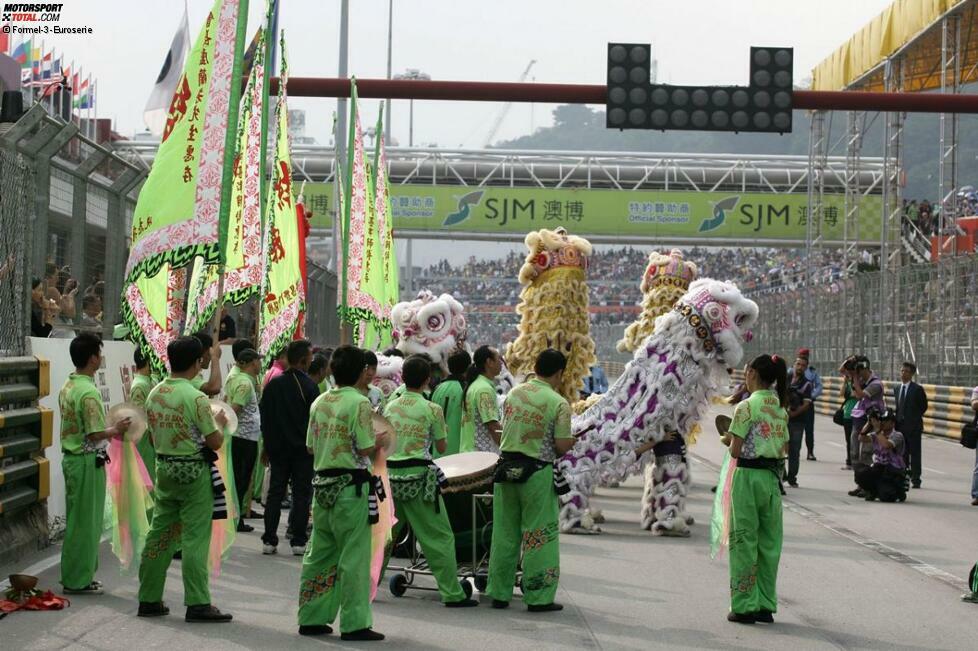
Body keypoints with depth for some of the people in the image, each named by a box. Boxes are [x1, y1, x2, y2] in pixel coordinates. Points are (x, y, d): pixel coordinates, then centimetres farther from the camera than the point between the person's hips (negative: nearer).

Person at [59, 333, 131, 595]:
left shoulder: (67, 387, 9)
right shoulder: (88, 392, -20)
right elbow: (95, 434, -23)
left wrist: (110, 430, 15)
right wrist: (116, 429, -6)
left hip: (70, 456, 9)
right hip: (87, 460, -9)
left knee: (77, 520, 15)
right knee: (86, 522, -1)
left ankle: (76, 575, 21)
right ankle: (78, 580, 4)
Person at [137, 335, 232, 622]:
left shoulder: (154, 394, 4)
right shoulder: (196, 398, -17)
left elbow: (155, 435, 13)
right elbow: (215, 442, -13)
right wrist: (220, 424, 6)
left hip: (164, 468, 7)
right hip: (193, 472, -6)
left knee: (159, 534, 12)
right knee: (195, 539, -2)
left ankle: (149, 599, 17)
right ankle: (197, 604, -1)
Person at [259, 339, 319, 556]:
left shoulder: (273, 385, 2)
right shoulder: (309, 386, -12)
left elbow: (264, 417, 7)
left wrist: (267, 445, 15)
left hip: (278, 448, 4)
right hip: (303, 449, -4)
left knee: (275, 493, 9)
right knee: (301, 493, 2)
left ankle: (269, 540, 6)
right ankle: (298, 541, 1)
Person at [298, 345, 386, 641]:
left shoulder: (319, 402, 8)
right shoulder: (359, 403, -12)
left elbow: (310, 447, 12)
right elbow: (365, 449, -15)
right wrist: (380, 441, 4)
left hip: (323, 483, 7)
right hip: (351, 485, -7)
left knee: (319, 554, 12)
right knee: (354, 556, -2)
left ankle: (311, 619, 16)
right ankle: (354, 624, -1)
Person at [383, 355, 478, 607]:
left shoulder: (390, 407, 7)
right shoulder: (432, 410, -6)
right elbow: (441, 447, 3)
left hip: (391, 475, 5)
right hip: (418, 477, -5)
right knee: (440, 537, 1)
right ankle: (452, 594, 0)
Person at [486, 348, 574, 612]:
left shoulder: (513, 393, 6)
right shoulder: (559, 404, -11)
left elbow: (503, 430, 12)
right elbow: (562, 446, -12)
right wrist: (574, 440, 8)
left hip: (506, 469, 5)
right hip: (537, 473, -5)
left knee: (504, 533, 12)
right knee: (539, 536, 3)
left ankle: (499, 593, 17)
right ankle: (538, 597, 5)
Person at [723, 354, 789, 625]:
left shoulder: (747, 407, -12)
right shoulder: (781, 409, 9)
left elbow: (735, 451, -13)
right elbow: (785, 449, 13)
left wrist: (729, 441, 7)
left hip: (748, 476, -6)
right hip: (773, 476, 6)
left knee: (744, 541, 1)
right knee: (769, 542, 11)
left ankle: (744, 607, 4)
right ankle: (765, 605, 15)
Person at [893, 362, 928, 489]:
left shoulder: (917, 389, -6)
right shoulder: (896, 389, 12)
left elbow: (923, 407, -2)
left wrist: (914, 419, -3)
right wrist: (896, 421, 5)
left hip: (913, 427, -5)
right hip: (900, 426, 5)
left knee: (915, 454, -1)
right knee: (902, 454, 9)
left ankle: (915, 480, 2)